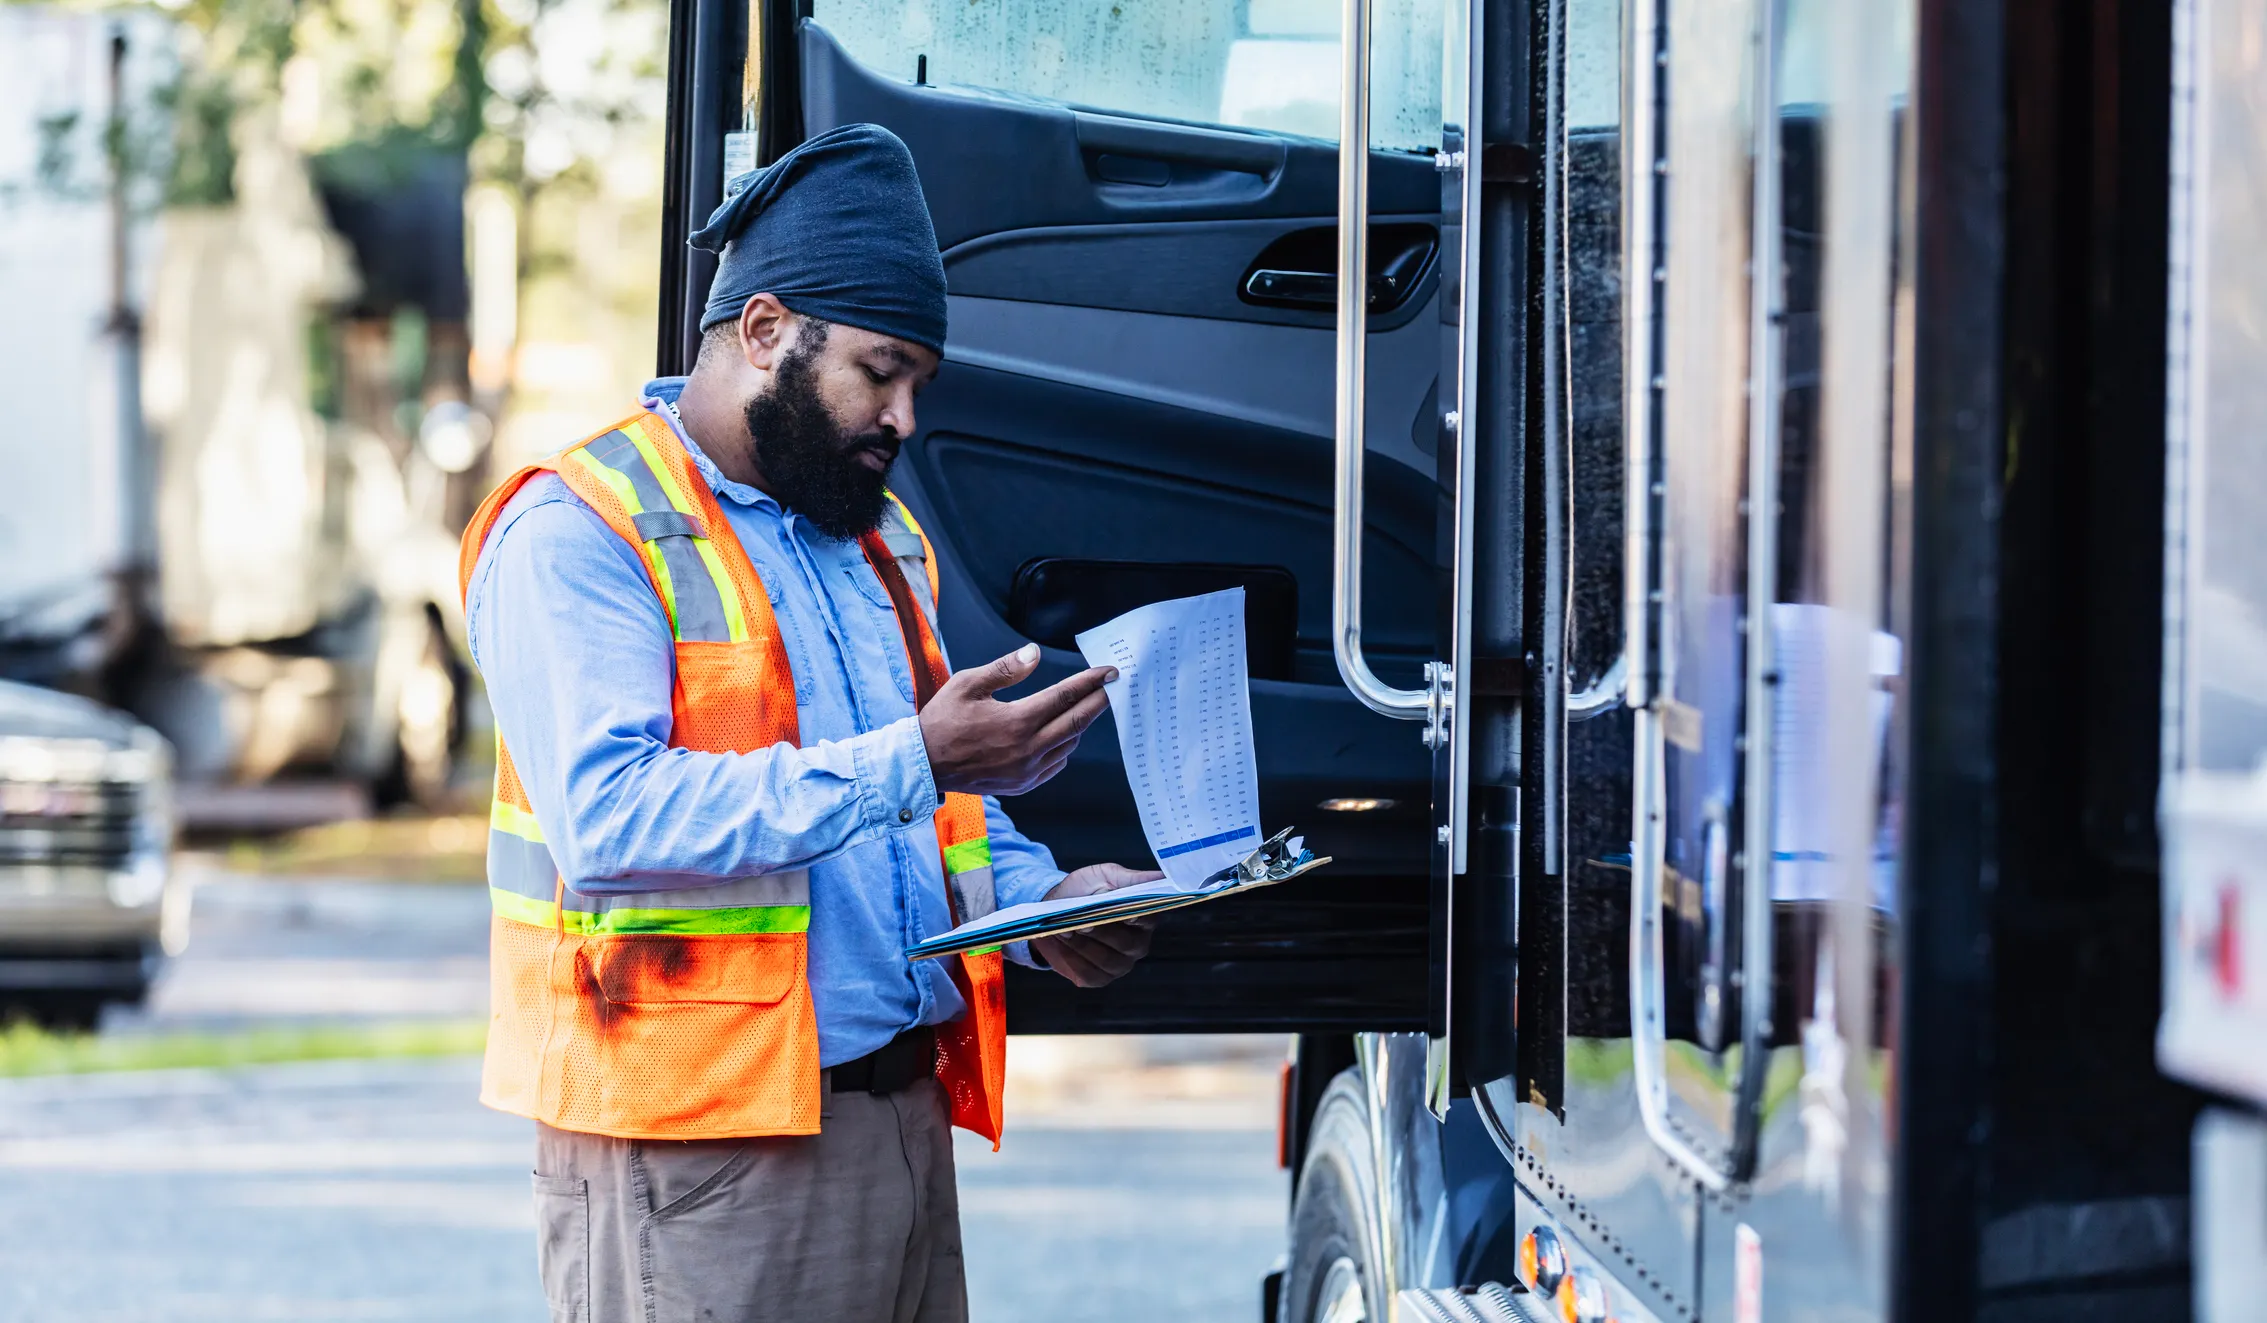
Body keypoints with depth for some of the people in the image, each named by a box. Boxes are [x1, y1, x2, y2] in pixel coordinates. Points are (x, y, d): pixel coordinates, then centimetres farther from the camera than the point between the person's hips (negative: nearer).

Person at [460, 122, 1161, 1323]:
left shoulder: (882, 536, 20)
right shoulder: (575, 533, -8)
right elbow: (606, 819, -23)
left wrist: (1037, 902, 7)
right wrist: (907, 766, -26)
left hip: (901, 1121, 8)